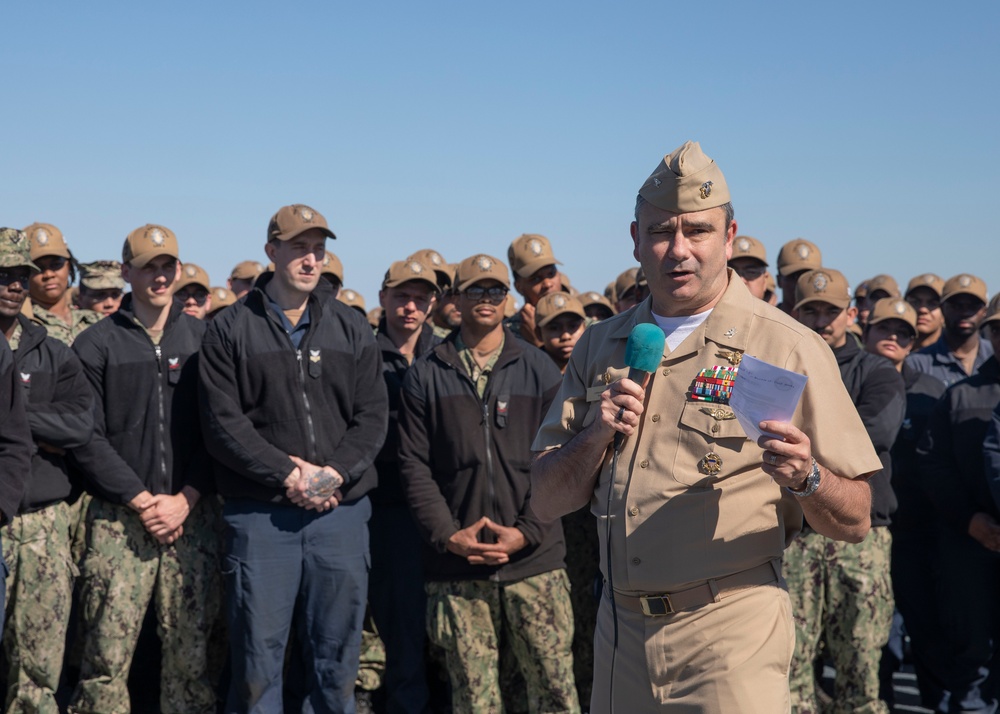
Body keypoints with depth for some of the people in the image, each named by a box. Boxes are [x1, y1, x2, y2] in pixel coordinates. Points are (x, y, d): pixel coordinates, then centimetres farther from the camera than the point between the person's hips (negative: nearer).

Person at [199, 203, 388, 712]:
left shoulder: (351, 328, 12)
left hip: (341, 510, 3)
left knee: (335, 659, 8)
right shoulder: (231, 328, 4)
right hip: (259, 513, -2)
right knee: (257, 656, 1)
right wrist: (287, 475, -13)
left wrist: (333, 472, -10)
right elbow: (222, 422, -4)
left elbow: (372, 416, 6)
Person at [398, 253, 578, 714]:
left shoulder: (538, 369, 8)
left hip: (534, 560, 0)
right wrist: (448, 535, -8)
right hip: (456, 564, 0)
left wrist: (527, 532, -8)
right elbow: (413, 464, 3)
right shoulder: (425, 375, 8)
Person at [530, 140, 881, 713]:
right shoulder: (601, 347, 7)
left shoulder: (791, 348, -7)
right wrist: (598, 436, -12)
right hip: (620, 630, 4)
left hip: (733, 632, -4)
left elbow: (855, 523, -6)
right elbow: (547, 504, 6)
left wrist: (805, 479, -27)